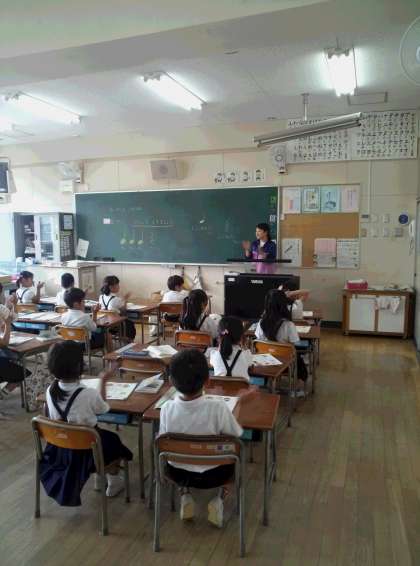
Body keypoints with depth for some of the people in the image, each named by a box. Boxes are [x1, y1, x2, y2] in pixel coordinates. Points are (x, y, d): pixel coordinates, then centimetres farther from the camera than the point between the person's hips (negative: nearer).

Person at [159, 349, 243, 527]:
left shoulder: (167, 409, -21)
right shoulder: (218, 408, -28)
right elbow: (237, 435, -9)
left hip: (178, 473, 2)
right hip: (212, 475, -2)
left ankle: (185, 496, 19)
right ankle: (219, 500, 13)